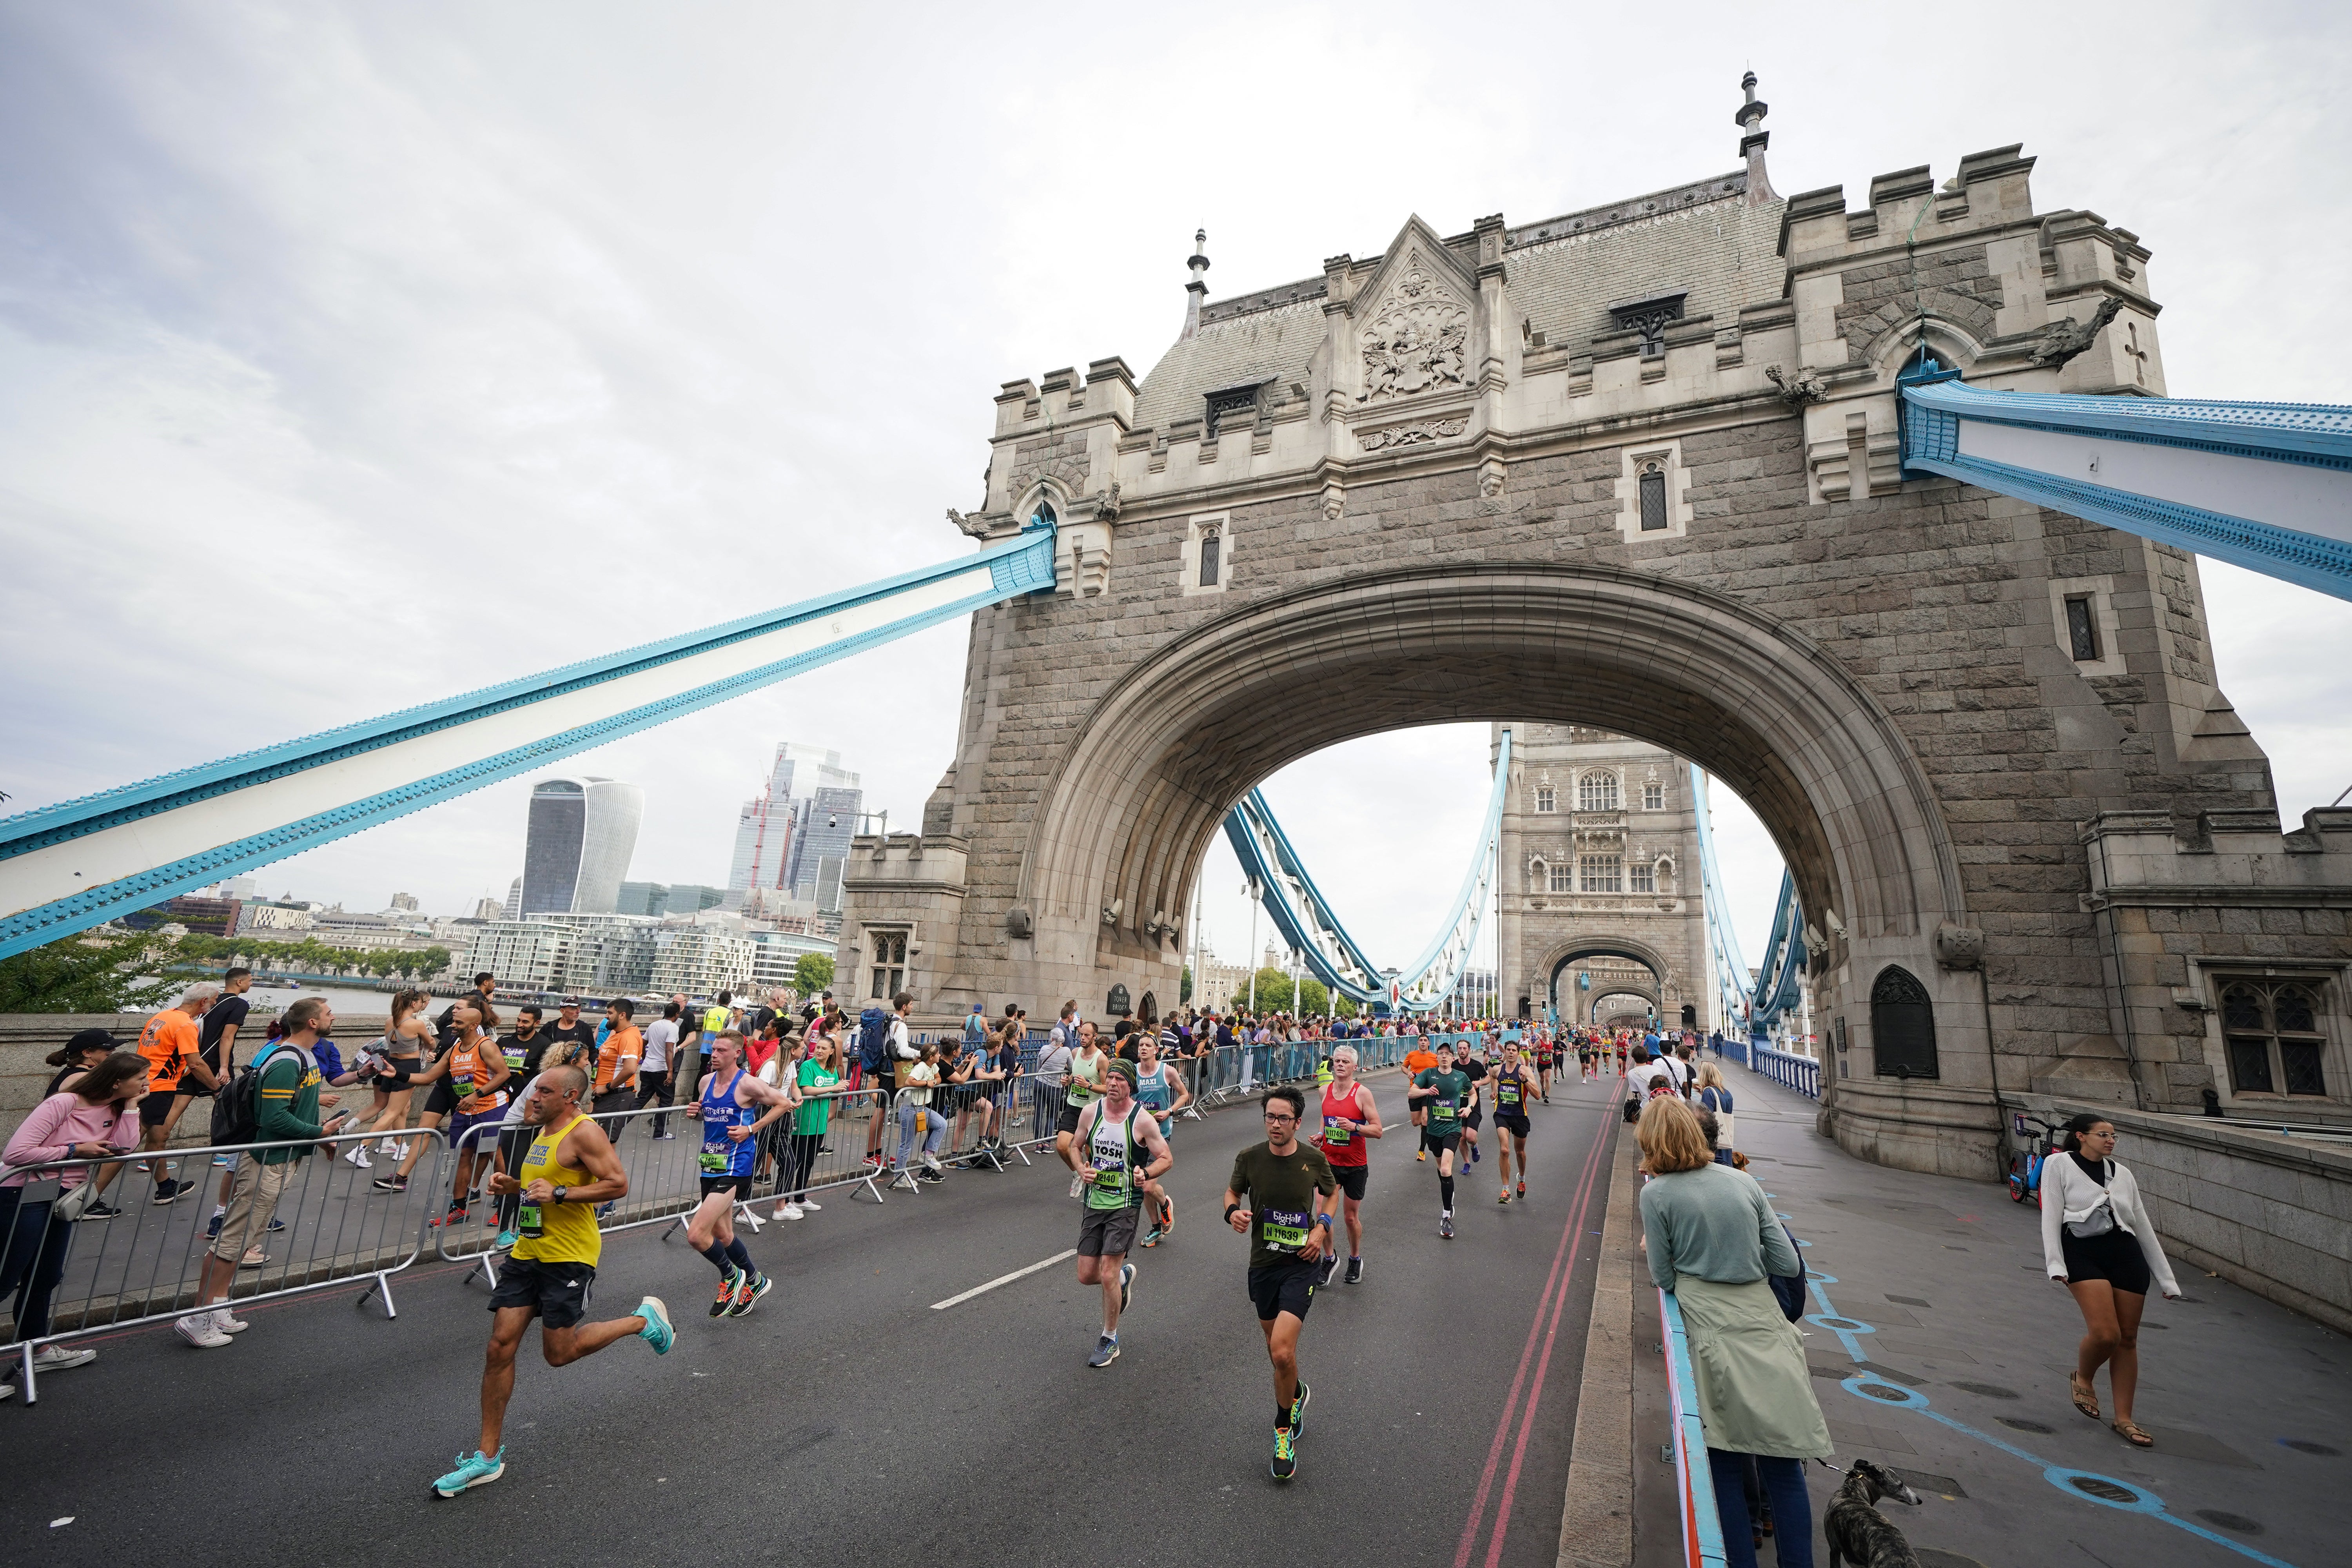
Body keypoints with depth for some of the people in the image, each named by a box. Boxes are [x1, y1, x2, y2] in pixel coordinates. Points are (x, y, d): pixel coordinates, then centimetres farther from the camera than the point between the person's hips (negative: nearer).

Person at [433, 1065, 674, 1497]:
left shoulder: (584, 1133, -17)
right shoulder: (544, 1132, 12)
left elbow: (618, 1184, -24)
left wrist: (559, 1193, -27)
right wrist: (514, 1187, 7)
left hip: (570, 1258, -8)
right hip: (528, 1251, 8)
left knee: (559, 1353, 0)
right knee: (499, 1347, 5)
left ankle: (645, 1319, 21)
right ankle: (488, 1456, 18)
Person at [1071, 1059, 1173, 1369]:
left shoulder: (1142, 1119, -13)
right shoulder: (1090, 1111, -3)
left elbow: (1167, 1158, -5)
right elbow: (1076, 1147, 13)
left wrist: (1146, 1174, -24)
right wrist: (1083, 1169, -7)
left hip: (1124, 1206, -4)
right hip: (1094, 1202, 4)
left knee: (1108, 1276, -7)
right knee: (1086, 1276, 7)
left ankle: (1110, 1340, 17)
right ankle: (1124, 1275, 39)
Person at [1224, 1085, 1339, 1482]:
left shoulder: (1314, 1159, -10)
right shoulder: (1250, 1158, -9)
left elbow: (1332, 1192, 10)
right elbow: (1233, 1191, 9)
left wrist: (1322, 1226, -4)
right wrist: (1233, 1211, -13)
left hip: (1301, 1263, -3)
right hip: (1263, 1263, 3)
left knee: (1281, 1352, -15)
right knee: (1276, 1348, 19)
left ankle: (1283, 1431, 11)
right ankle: (1296, 1394, 52)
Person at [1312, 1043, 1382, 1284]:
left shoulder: (1362, 1093, -12)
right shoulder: (1325, 1091, 2)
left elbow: (1378, 1130, -12)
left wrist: (1354, 1127, -26)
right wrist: (1320, 1136, 3)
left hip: (1355, 1165, -3)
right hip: (1329, 1162, 3)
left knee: (1351, 1216, 10)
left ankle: (1355, 1259, 35)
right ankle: (1331, 1257, 17)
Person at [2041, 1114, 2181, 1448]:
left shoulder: (2122, 1174, 16)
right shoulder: (2059, 1164, 2)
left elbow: (2144, 1226, 20)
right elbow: (2051, 1216, -4)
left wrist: (2166, 1278, 16)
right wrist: (2055, 1263, -12)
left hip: (2127, 1254, 5)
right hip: (2084, 1253, -5)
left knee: (2128, 1338, 6)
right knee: (2106, 1333, -16)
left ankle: (2123, 1418, 17)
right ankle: (2083, 1378, 14)